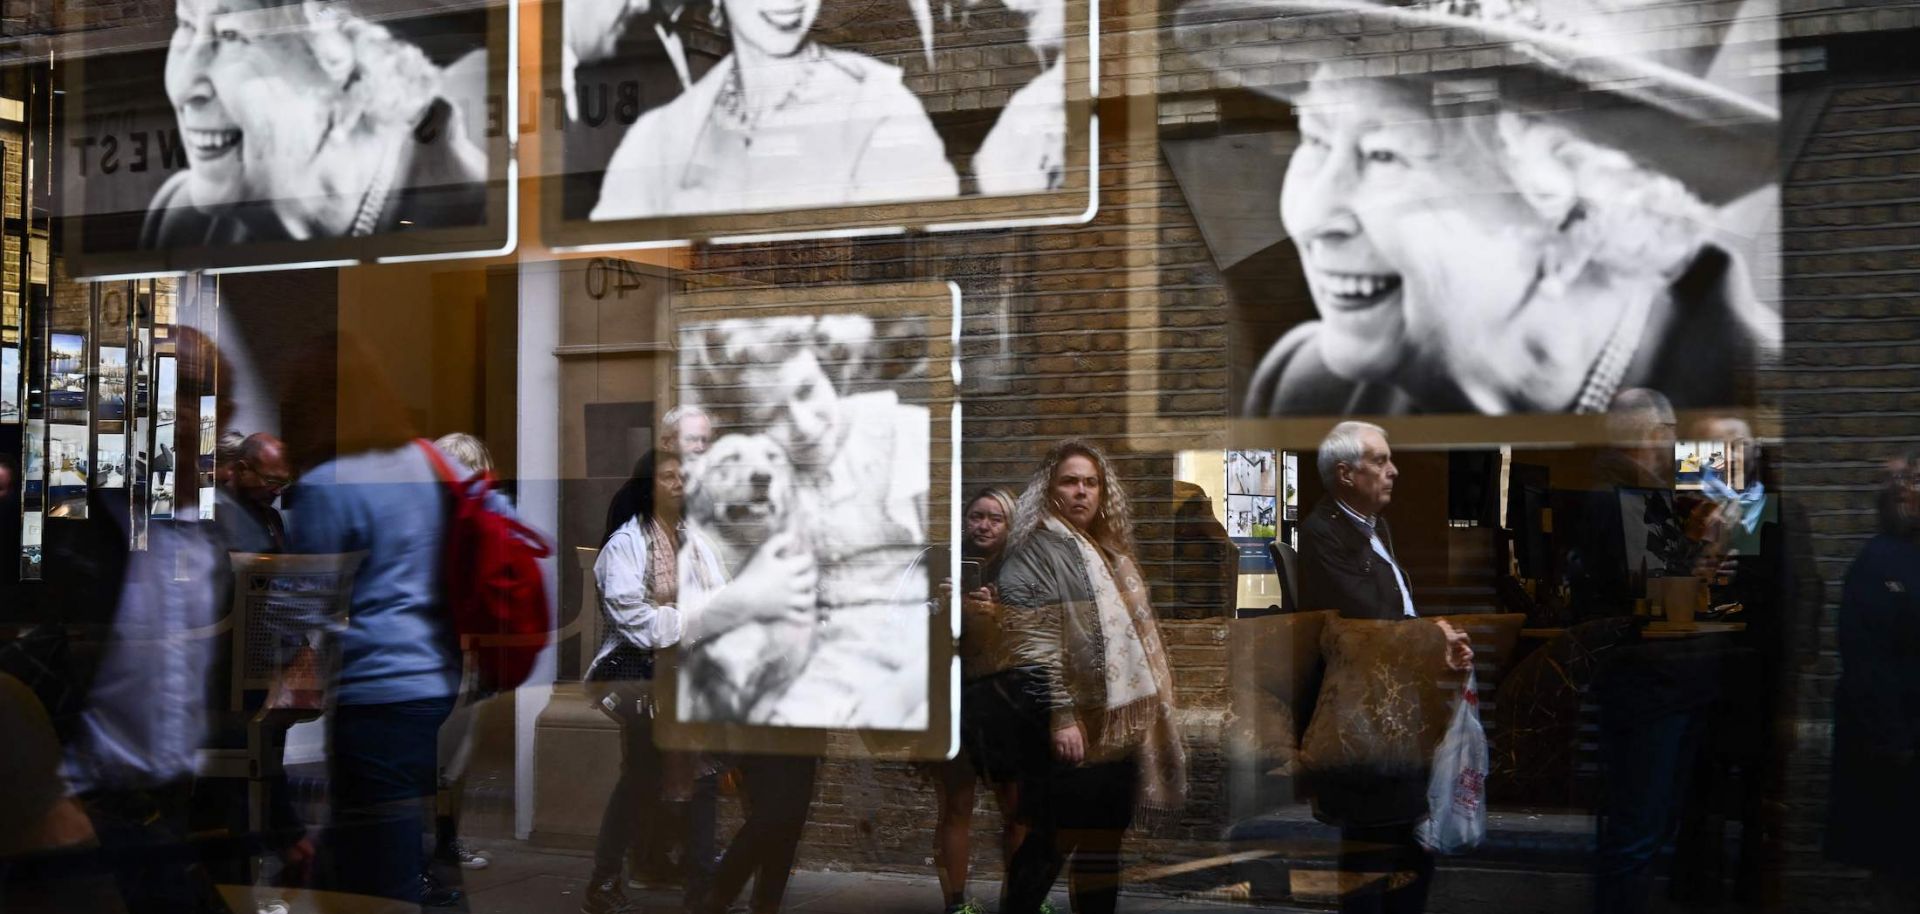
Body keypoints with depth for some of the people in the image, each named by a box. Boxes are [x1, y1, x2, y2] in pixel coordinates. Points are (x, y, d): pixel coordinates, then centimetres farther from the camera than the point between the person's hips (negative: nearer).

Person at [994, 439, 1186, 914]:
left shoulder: (1109, 550, 16)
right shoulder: (1037, 554, -11)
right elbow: (1032, 648, -19)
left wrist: (1150, 710, 19)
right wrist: (1060, 718, -23)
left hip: (1119, 724, 8)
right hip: (1077, 727, -8)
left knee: (1105, 840, 11)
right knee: (1055, 842, -4)